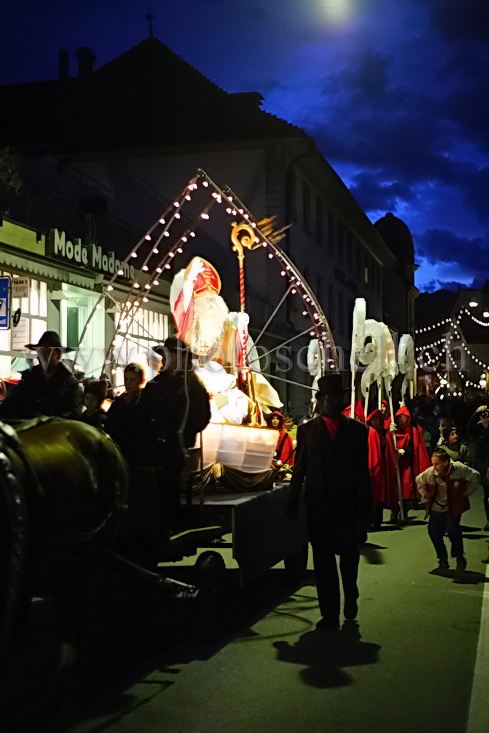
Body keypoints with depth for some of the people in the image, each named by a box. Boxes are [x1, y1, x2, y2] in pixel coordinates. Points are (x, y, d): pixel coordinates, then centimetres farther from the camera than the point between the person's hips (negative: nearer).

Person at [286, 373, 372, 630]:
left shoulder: (356, 429, 6)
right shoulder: (307, 429, 7)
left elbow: (363, 470, 5)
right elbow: (299, 469, 6)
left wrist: (366, 504, 2)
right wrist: (292, 503, 2)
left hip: (348, 503, 0)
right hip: (318, 503, 0)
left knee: (349, 553, 5)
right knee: (323, 558, 3)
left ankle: (350, 596, 33)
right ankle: (330, 613, 12)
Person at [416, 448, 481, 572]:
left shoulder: (459, 469, -19)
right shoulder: (430, 473, -11)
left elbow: (476, 477, -3)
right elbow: (419, 480, 12)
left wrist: (465, 493, -4)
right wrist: (426, 495, 6)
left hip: (454, 507, -3)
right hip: (436, 508, 3)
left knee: (452, 529, -21)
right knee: (433, 531, -4)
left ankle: (460, 558, -1)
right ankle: (443, 560, 16)